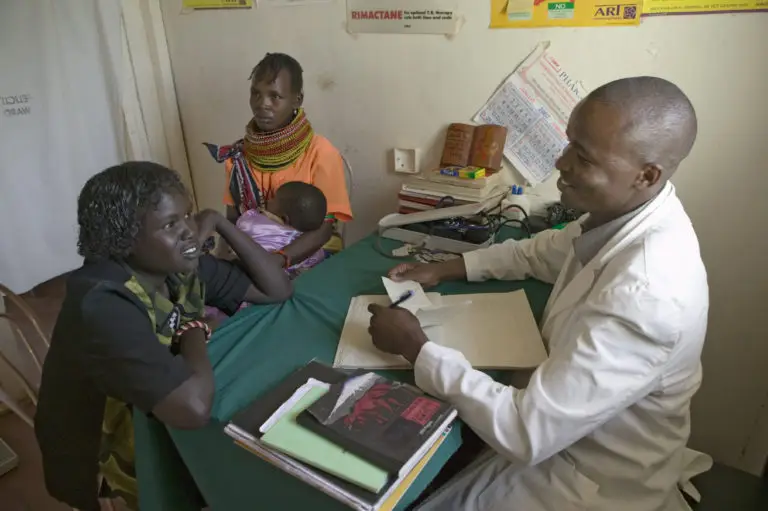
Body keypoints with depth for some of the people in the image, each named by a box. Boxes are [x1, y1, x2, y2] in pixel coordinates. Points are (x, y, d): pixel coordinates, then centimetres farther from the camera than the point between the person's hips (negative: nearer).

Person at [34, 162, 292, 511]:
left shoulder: (179, 267, -10)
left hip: (155, 422, 6)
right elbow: (194, 409, -44)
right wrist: (194, 331, -25)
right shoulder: (103, 306, -33)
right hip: (109, 467, -6)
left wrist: (219, 222, -15)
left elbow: (277, 290, -7)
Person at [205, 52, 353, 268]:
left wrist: (274, 261, -27)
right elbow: (233, 218, 7)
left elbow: (323, 228, -14)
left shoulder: (321, 154, -12)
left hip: (309, 256, -4)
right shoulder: (239, 154, 2)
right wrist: (224, 255, -13)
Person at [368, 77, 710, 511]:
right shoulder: (628, 212, -10)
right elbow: (542, 252, 10)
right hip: (569, 422, 7)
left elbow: (527, 433, -33)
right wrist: (444, 270, 0)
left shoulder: (643, 294, -37)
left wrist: (414, 347, -25)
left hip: (592, 475, -7)